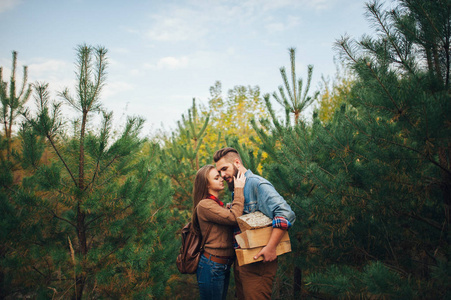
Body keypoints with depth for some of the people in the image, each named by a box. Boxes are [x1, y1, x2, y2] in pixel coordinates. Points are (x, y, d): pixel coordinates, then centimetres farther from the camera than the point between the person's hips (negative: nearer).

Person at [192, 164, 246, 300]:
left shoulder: (219, 205, 16)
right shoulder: (204, 205, -15)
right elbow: (234, 217, -22)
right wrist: (239, 189, -15)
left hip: (224, 266, 9)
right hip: (212, 267, -9)